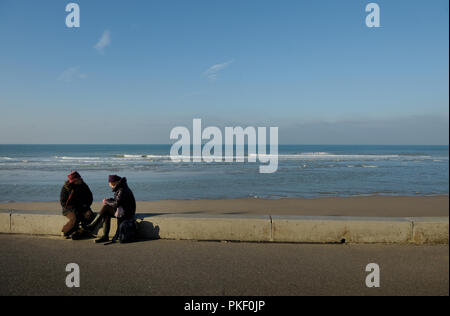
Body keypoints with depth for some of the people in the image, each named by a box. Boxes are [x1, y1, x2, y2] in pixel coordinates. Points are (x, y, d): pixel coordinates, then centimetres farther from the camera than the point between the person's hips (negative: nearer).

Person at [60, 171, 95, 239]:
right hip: (69, 209, -3)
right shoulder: (66, 188, -6)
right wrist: (73, 209, -18)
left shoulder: (84, 186, 3)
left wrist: (85, 205, -5)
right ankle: (65, 232, -5)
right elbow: (63, 202, -7)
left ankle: (79, 232, -15)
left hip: (81, 208, 4)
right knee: (74, 219, -32)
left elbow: (90, 198, 14)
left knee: (89, 215, -26)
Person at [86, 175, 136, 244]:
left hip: (126, 214, -10)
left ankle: (92, 226, 2)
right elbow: (117, 200, 20)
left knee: (106, 207, -9)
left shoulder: (122, 190, -19)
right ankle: (105, 236, 1)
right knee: (106, 214, 4)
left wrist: (107, 202, -5)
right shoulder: (120, 188, 12)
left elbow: (116, 204, -22)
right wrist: (109, 200, 1)